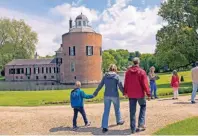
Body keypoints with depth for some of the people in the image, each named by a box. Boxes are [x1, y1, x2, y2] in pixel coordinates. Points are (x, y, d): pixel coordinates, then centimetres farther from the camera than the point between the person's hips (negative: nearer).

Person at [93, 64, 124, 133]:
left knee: (106, 111, 3)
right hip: (115, 95, -2)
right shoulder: (116, 76, -7)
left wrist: (95, 93, 16)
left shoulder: (105, 76, 1)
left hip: (107, 95, 2)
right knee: (117, 109, 21)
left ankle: (104, 127, -1)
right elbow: (120, 86, -8)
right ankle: (119, 121, 41)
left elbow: (100, 85, 5)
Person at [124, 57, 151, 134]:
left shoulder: (128, 72, 2)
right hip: (140, 94, -3)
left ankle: (133, 128, 13)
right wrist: (148, 93, -6)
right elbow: (145, 84, -12)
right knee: (143, 106, 19)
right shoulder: (142, 72, -10)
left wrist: (125, 92, 17)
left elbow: (126, 83, 7)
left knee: (132, 111, 9)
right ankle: (141, 124, 8)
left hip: (131, 94, 3)